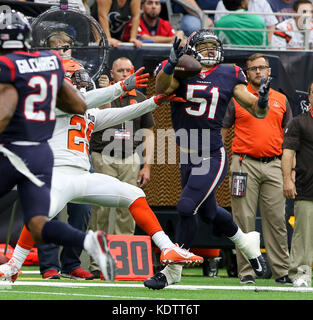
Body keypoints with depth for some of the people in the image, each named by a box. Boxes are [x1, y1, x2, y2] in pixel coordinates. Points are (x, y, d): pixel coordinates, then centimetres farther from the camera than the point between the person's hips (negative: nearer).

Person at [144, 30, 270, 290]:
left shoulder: (229, 75, 1)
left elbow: (258, 112, 2)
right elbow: (162, 88, -19)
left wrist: (262, 101, -21)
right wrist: (171, 63, -36)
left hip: (212, 157, -4)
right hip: (187, 158, 4)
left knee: (186, 207, -16)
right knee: (208, 212, 19)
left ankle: (172, 270, -4)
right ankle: (247, 242, 47)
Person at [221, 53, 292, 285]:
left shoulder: (281, 100, 14)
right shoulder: (236, 98, 6)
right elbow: (223, 131, 9)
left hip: (274, 165, 2)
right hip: (245, 164, -2)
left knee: (277, 220, 1)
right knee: (244, 220, -3)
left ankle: (282, 272, 4)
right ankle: (246, 272, 1)